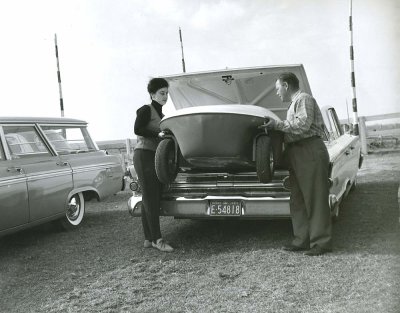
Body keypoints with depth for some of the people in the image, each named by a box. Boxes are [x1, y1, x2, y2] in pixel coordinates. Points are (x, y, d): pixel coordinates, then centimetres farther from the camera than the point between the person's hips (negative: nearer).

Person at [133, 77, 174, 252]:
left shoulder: (160, 114, 21)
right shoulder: (146, 110, -3)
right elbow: (138, 130, -16)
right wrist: (160, 134, -14)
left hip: (155, 157, 8)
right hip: (144, 155, -8)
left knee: (151, 199, 4)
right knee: (151, 199, -11)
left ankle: (148, 239, 6)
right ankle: (157, 239, -13)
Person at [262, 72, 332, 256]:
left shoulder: (304, 99, -3)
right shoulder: (294, 103, 26)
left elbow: (303, 125, -17)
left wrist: (277, 125, -12)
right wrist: (275, 126, 14)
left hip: (310, 152, -10)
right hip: (296, 154, 10)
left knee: (315, 198, -8)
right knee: (297, 200, 8)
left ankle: (322, 242, -5)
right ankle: (302, 240, 12)